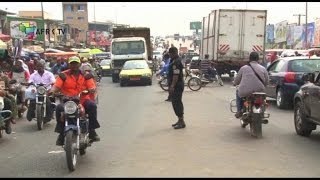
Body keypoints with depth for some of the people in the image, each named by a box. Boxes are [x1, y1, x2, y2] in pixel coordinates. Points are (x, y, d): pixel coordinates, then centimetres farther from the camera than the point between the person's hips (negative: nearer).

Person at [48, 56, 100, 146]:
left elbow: (92, 87, -1)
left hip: (83, 100, 1)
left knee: (92, 105, -29)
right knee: (59, 108, -30)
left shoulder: (86, 75, 9)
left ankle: (92, 130, -17)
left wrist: (92, 90, -26)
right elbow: (57, 85, -6)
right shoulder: (63, 75, 7)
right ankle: (61, 133, -16)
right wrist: (52, 91, -28)